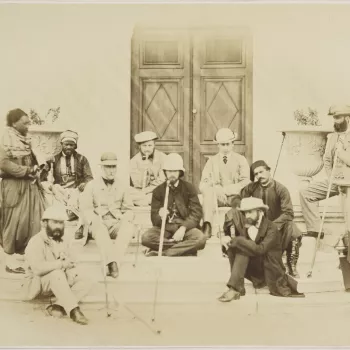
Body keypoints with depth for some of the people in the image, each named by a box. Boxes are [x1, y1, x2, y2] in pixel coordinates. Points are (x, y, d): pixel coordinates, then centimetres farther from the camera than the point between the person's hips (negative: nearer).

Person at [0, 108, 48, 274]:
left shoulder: (25, 139, 14)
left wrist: (38, 166, 1)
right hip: (14, 186, -8)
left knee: (36, 220, 8)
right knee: (14, 222, -1)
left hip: (30, 184, 8)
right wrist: (27, 170, -18)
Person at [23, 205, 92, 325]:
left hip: (58, 283, 7)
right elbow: (38, 268, -30)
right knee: (57, 274, -37)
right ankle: (73, 310, -39)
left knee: (86, 283, -12)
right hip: (37, 283, -7)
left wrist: (72, 273, -20)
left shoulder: (62, 242, 10)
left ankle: (58, 305, -27)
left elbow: (71, 264, 3)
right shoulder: (36, 242, -16)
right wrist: (61, 264, -23)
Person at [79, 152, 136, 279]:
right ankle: (112, 263, -50)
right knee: (99, 228, -39)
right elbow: (86, 209, 1)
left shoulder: (122, 187, 16)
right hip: (99, 224, -2)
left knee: (129, 227, -33)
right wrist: (96, 221, -19)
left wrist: (125, 220, -6)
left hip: (117, 225, 2)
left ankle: (115, 261, -43)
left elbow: (128, 209, 17)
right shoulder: (92, 185, 9)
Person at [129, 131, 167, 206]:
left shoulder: (162, 157, -4)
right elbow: (138, 185, -10)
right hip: (139, 194, 1)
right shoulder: (134, 161, -2)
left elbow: (162, 181, -7)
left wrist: (146, 190, -12)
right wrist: (144, 169, -23)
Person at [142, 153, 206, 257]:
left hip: (185, 226, 0)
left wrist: (183, 228, -21)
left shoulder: (189, 188, 3)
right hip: (165, 227, 1)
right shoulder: (158, 191, 6)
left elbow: (197, 213, -5)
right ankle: (185, 248, -21)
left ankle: (160, 252, -25)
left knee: (200, 239, -32)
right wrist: (160, 216, -23)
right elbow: (154, 219, 2)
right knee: (146, 237, -30)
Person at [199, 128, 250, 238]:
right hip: (217, 196, 1)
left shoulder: (241, 160, 12)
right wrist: (216, 189, -19)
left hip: (235, 196, -1)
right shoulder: (212, 161, 14)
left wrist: (226, 190, -15)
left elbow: (246, 182, 0)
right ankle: (207, 227, -43)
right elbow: (203, 184, 4)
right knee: (208, 192, -33)